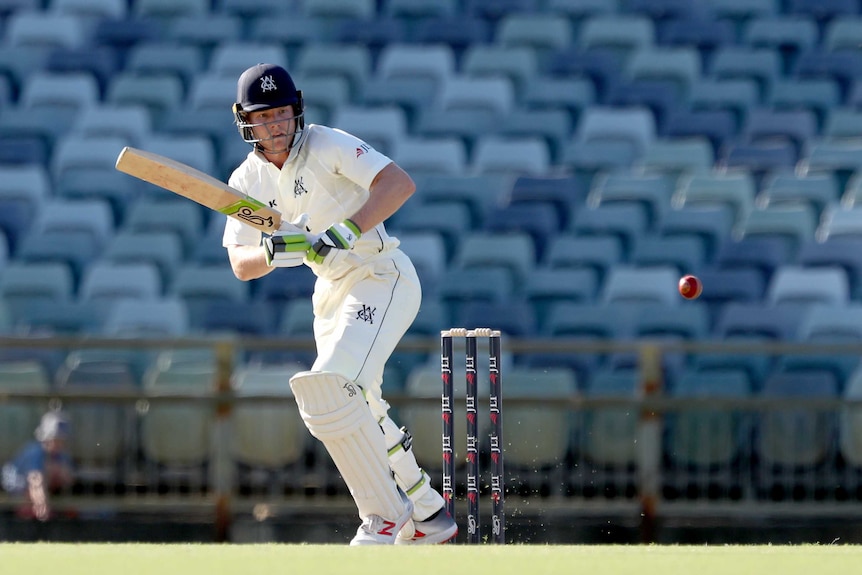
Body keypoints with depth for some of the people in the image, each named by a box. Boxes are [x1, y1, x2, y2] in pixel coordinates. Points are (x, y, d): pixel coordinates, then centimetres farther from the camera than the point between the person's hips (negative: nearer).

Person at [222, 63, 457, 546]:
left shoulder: (327, 145, -14)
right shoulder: (248, 180, 5)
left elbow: (400, 183, -26)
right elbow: (241, 265, -1)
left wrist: (347, 231, -36)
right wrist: (274, 252, -23)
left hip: (383, 279, -9)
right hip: (332, 297, 9)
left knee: (329, 390, -26)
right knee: (359, 417, 18)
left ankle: (385, 512, -17)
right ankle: (427, 513, 36)